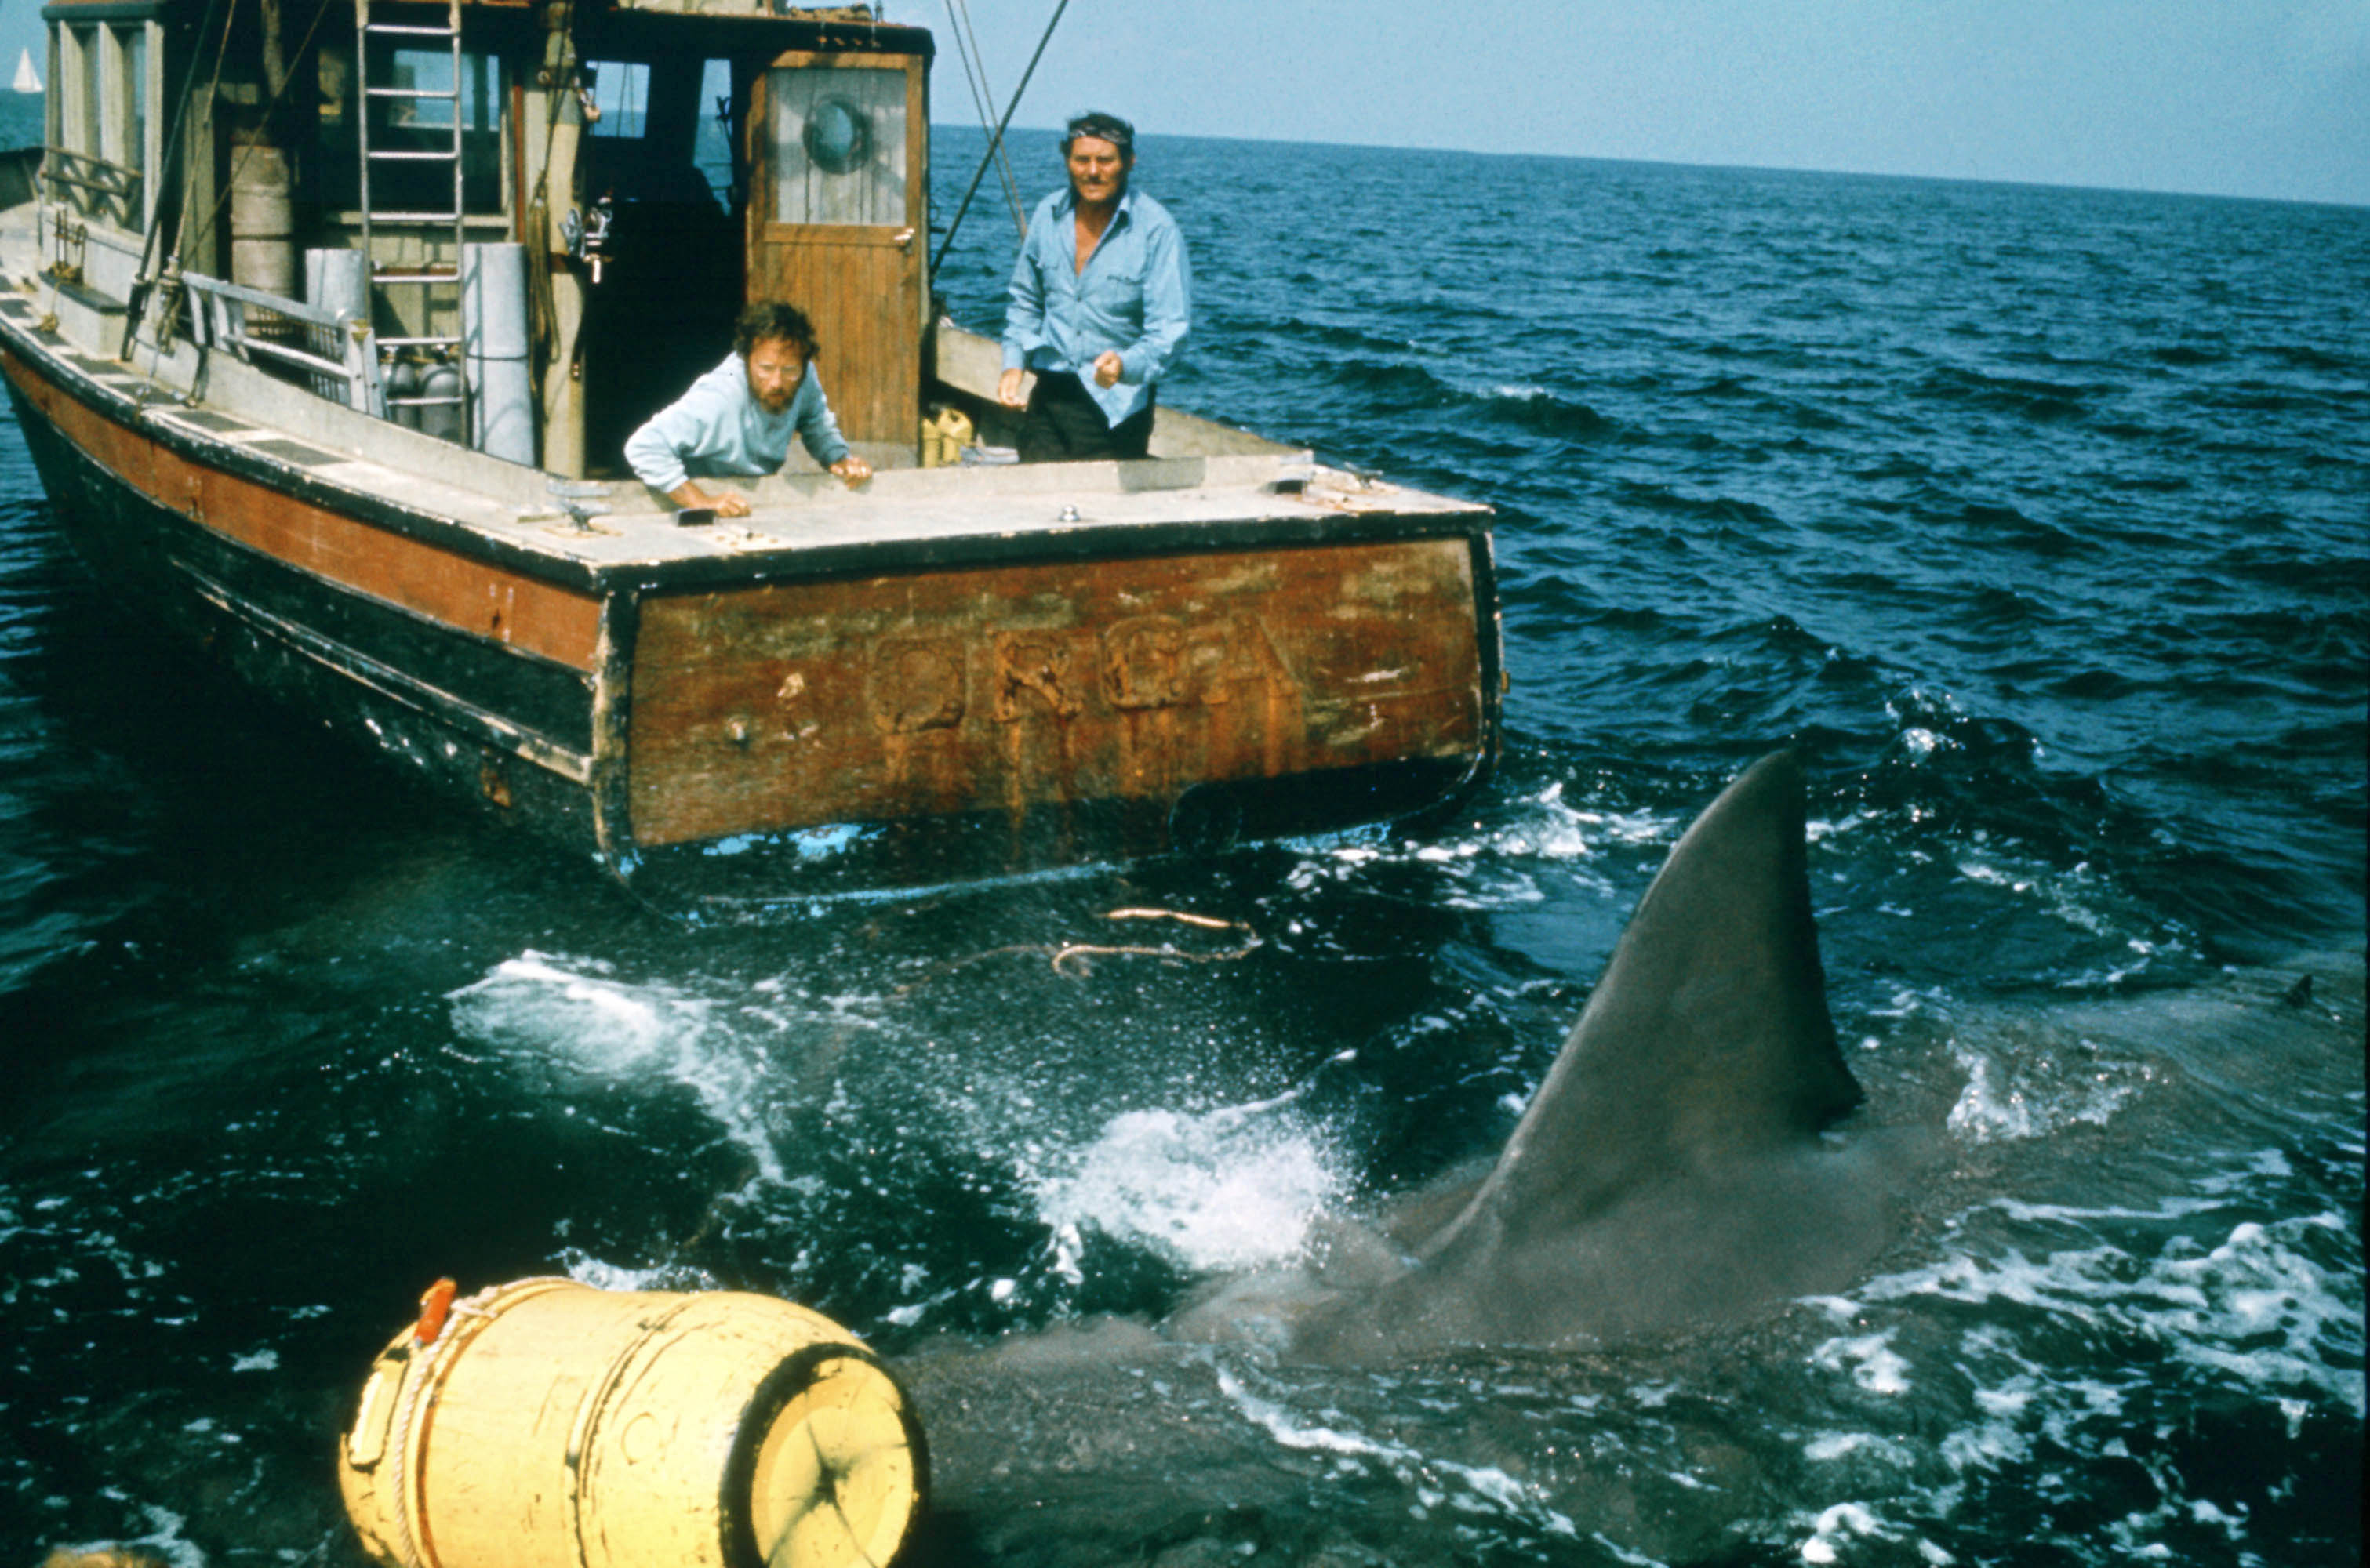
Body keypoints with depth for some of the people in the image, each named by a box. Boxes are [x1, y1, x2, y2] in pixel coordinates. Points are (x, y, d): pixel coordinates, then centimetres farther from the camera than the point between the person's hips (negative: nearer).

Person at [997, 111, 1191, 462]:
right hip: (1049, 395, 4)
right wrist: (1014, 362, 6)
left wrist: (1126, 365, -34)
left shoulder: (1157, 229, -12)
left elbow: (1169, 328, -16)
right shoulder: (1048, 215, 4)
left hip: (1117, 404, -4)